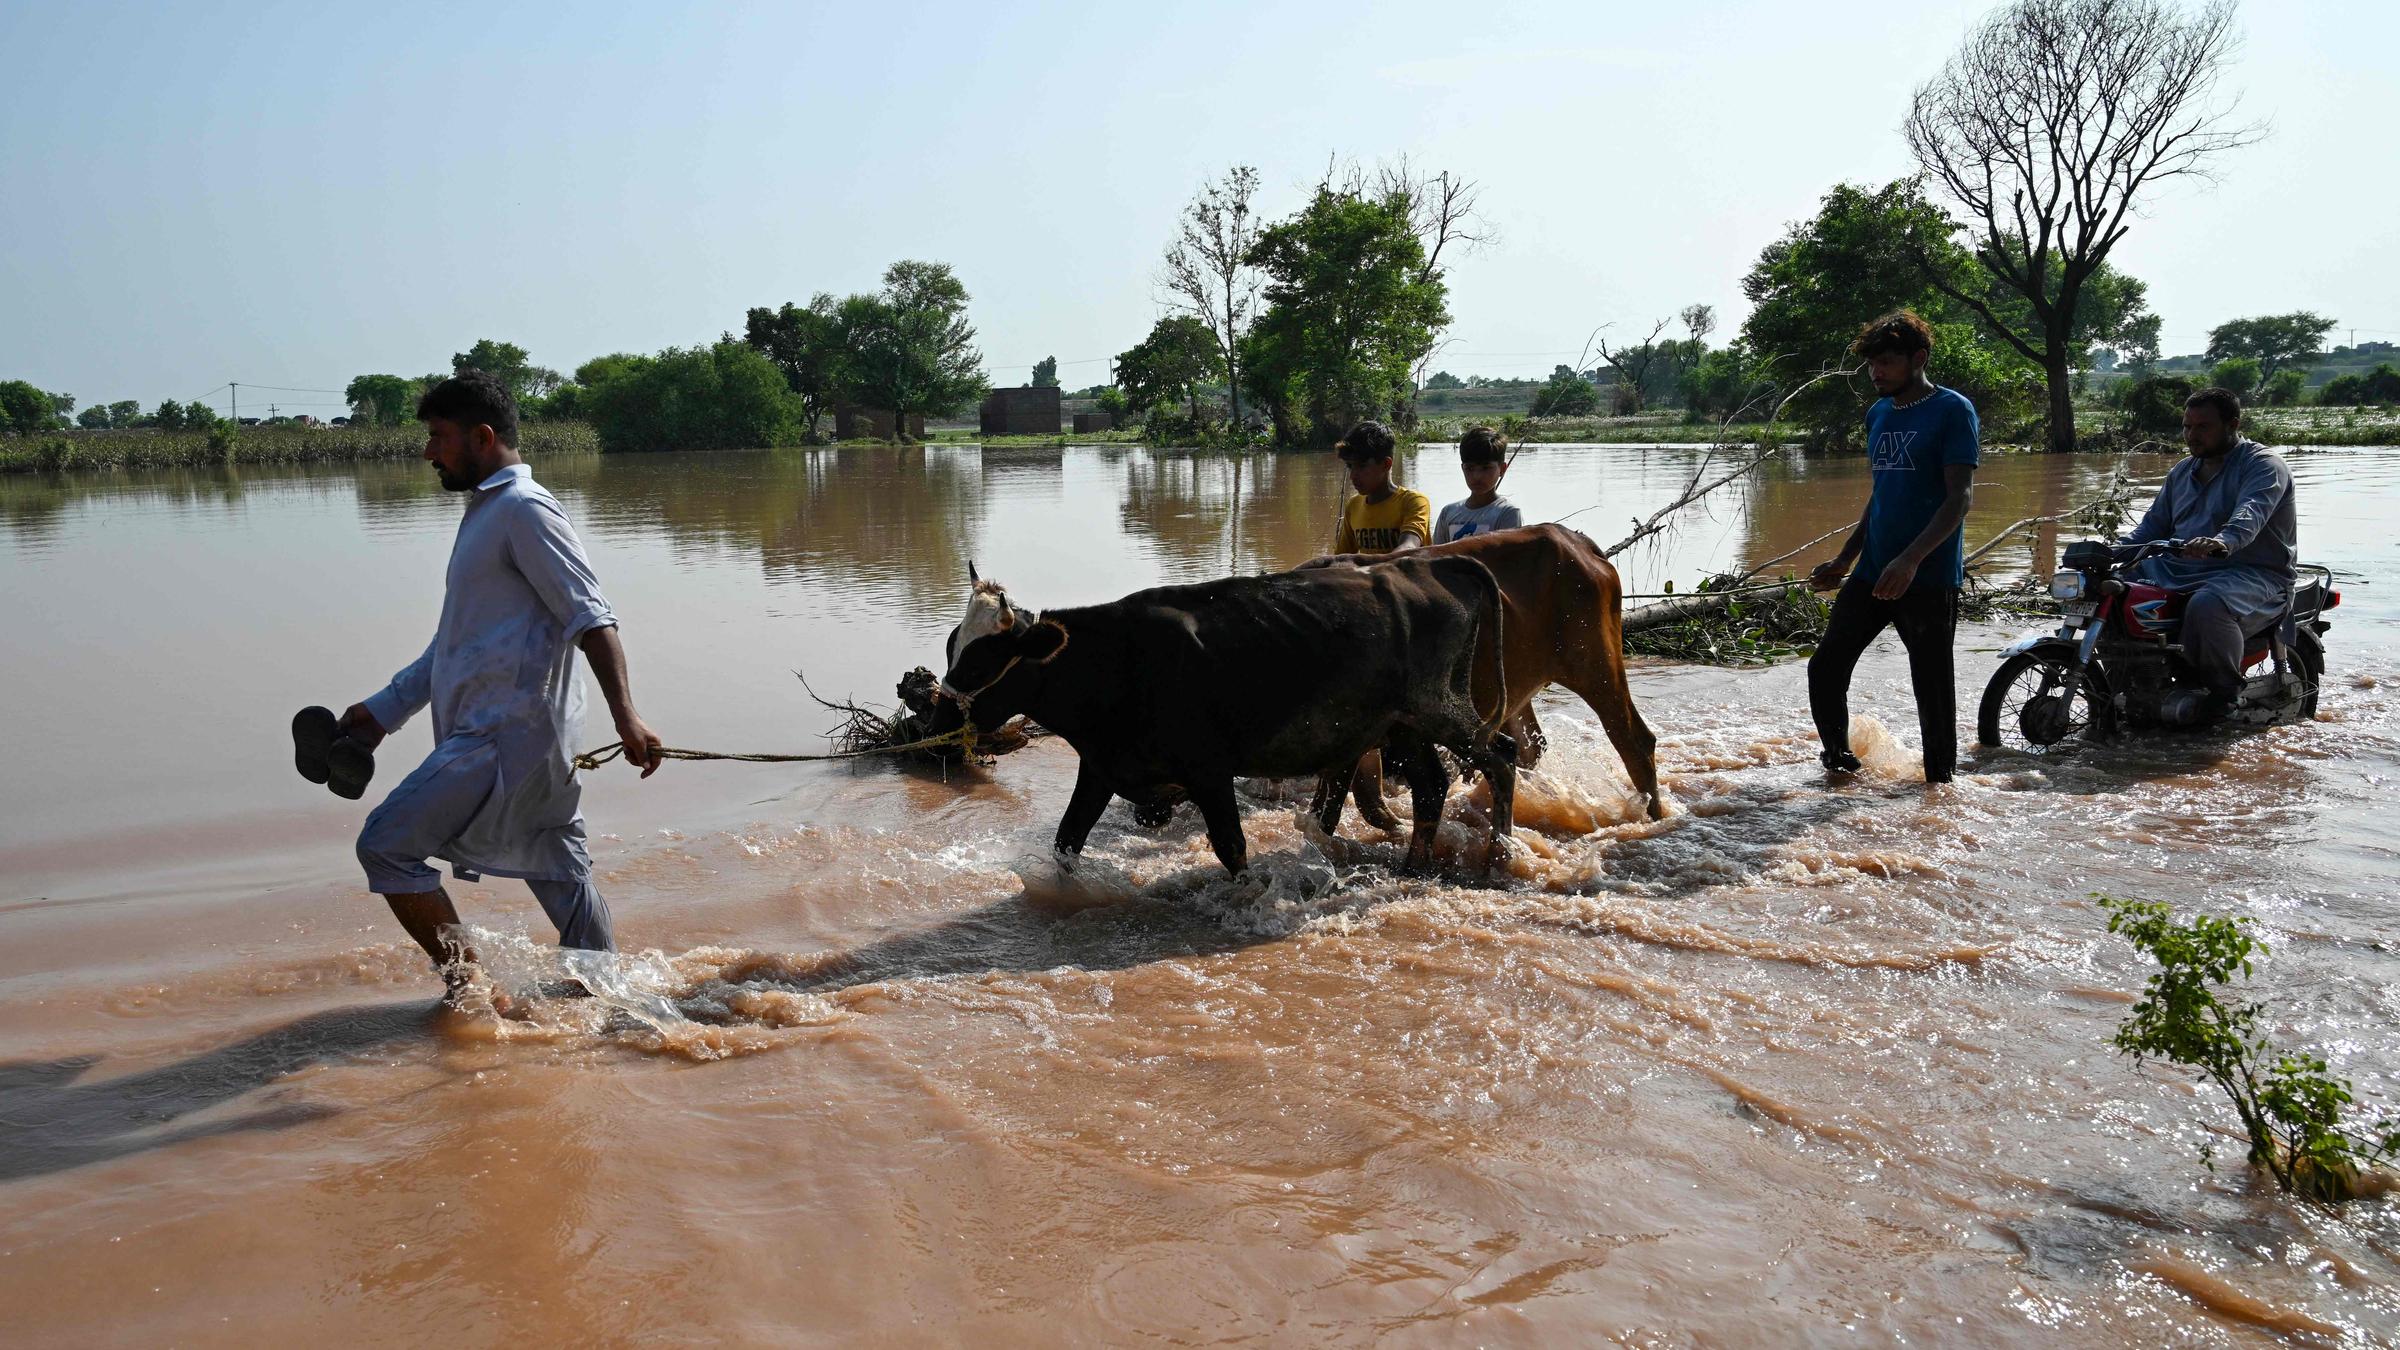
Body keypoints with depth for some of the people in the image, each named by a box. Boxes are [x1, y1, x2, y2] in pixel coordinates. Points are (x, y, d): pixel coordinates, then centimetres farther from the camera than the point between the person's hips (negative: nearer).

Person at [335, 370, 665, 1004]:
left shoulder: (524, 509, -9)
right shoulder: (485, 513, 22)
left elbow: (590, 617, -20)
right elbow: (454, 642, 28)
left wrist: (625, 715, -31)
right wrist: (384, 709, 26)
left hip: (507, 736, -10)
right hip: (525, 737, 10)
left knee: (386, 843, -8)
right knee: (562, 878, 13)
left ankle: (468, 988, 0)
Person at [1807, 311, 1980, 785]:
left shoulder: (1953, 410, -7)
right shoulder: (1878, 414, 14)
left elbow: (1960, 497, -15)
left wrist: (1910, 559, -25)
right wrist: (1844, 559, 16)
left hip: (1930, 576, -6)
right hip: (1872, 570, 6)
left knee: (1932, 685, 1)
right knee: (1825, 667, 3)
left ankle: (1940, 780, 16)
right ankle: (1838, 757, 23)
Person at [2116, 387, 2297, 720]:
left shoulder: (2264, 466, -6)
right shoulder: (2182, 472, 20)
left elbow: (2250, 515, -27)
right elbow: (2154, 524, 19)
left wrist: (2222, 542, -49)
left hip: (2252, 574, -8)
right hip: (2178, 569, 8)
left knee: (2207, 605, -40)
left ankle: (2225, 691, -18)